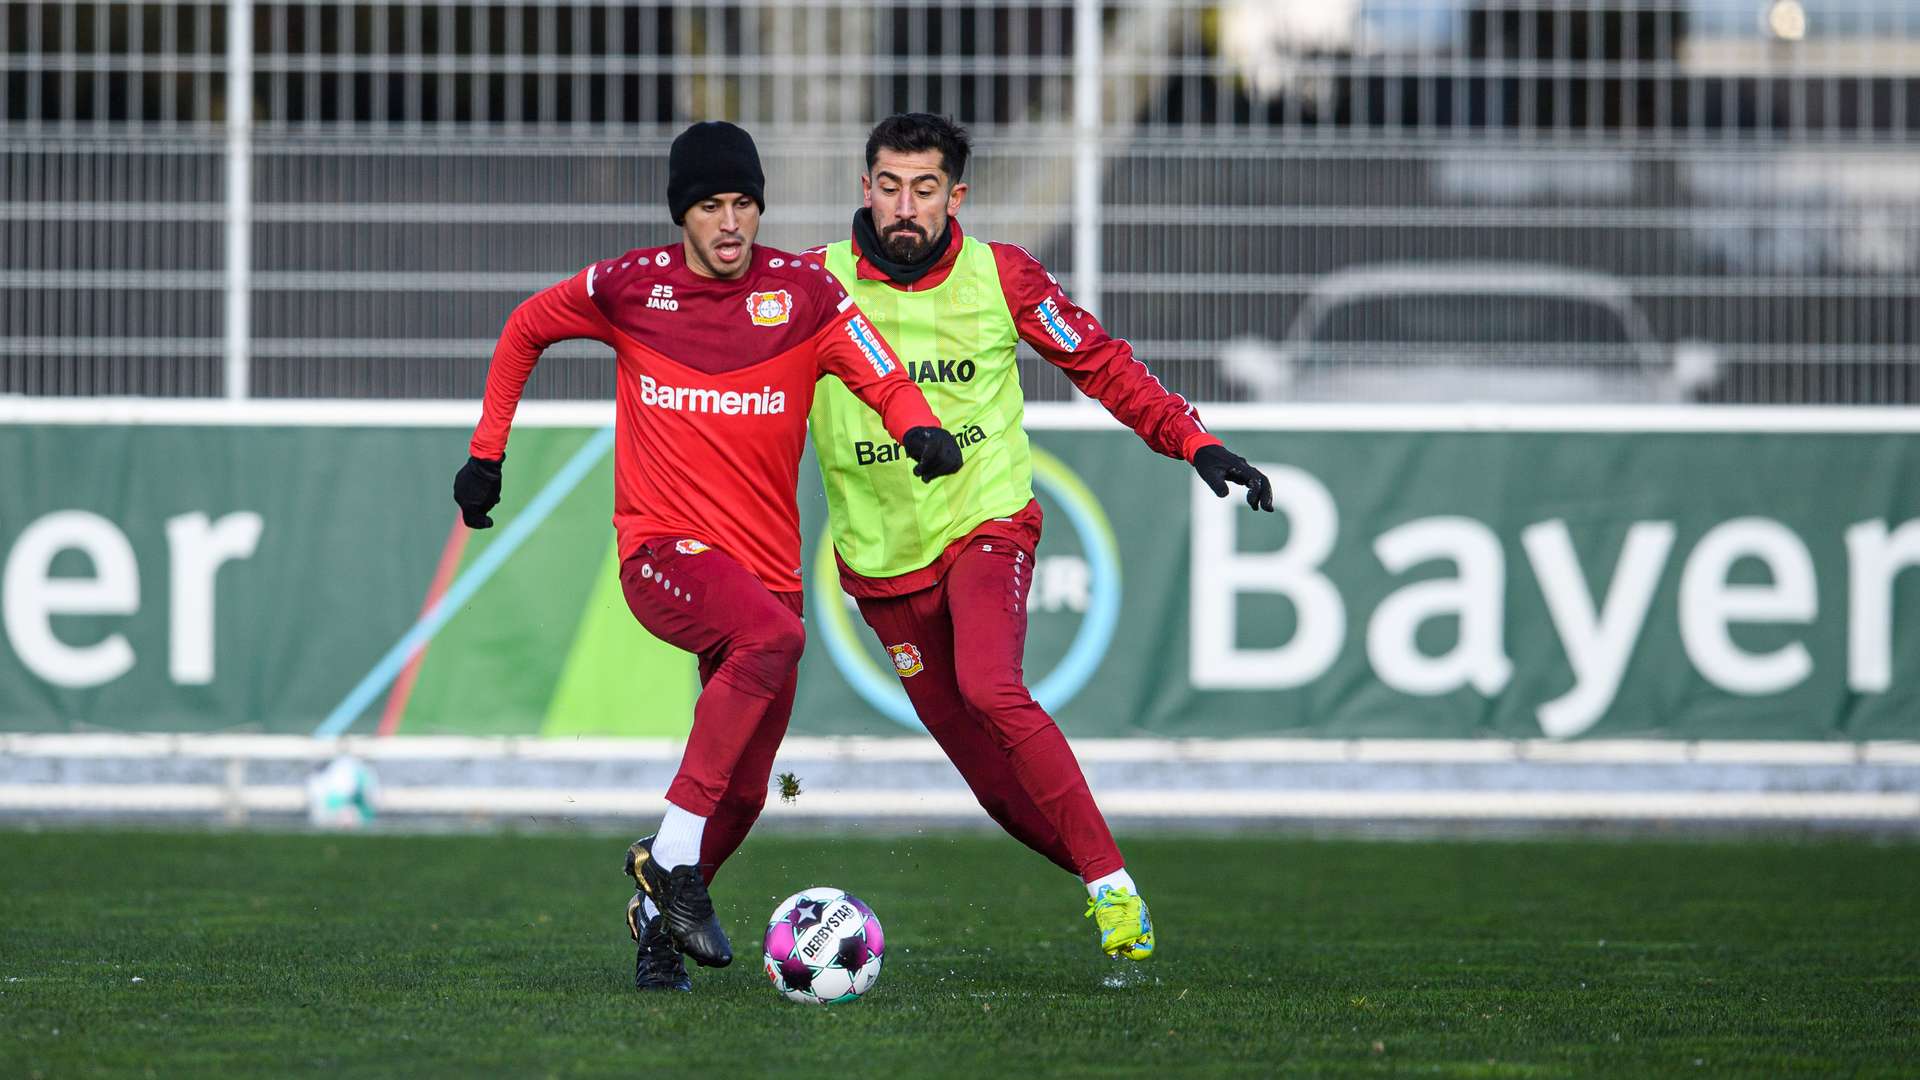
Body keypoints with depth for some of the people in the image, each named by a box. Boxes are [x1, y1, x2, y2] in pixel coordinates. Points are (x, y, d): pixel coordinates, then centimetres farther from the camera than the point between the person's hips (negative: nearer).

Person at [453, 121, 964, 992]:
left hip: (765, 565, 3)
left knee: (744, 792, 1)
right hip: (662, 552, -3)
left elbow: (883, 380, -7)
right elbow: (525, 330, 16)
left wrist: (919, 430, -29)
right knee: (774, 637, -34)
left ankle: (657, 917, 28)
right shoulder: (630, 288, 0)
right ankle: (672, 854, -29)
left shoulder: (803, 292, 0)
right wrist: (486, 453, 15)